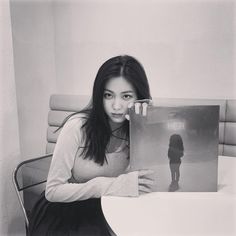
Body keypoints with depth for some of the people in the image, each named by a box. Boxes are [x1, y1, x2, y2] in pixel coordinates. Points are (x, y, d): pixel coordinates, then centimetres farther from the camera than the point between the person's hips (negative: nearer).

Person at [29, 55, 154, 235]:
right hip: (63, 213, -3)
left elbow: (149, 185, -18)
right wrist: (114, 185, -28)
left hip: (104, 213, 4)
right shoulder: (78, 126, -20)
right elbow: (53, 191, -17)